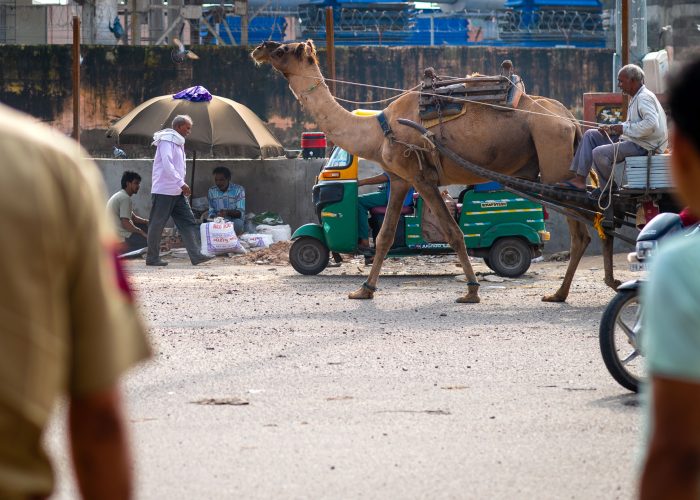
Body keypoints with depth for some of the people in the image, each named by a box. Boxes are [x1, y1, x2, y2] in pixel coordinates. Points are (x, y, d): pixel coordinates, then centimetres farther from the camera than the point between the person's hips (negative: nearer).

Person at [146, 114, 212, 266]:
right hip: (163, 190, -10)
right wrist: (182, 184, -25)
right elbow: (167, 164, -23)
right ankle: (152, 258, 7)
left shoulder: (178, 142, 18)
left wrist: (182, 186, 14)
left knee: (188, 222, 0)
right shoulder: (167, 140, -12)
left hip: (177, 192, 10)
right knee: (157, 225, 0)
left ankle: (196, 255, -5)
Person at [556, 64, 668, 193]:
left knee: (599, 153, -24)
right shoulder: (635, 97, 17)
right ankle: (579, 179, 4)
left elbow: (651, 123, -30)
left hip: (642, 146, -11)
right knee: (590, 135, 11)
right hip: (633, 140, 11)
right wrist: (612, 129, 7)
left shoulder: (644, 98, -16)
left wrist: (624, 129, -22)